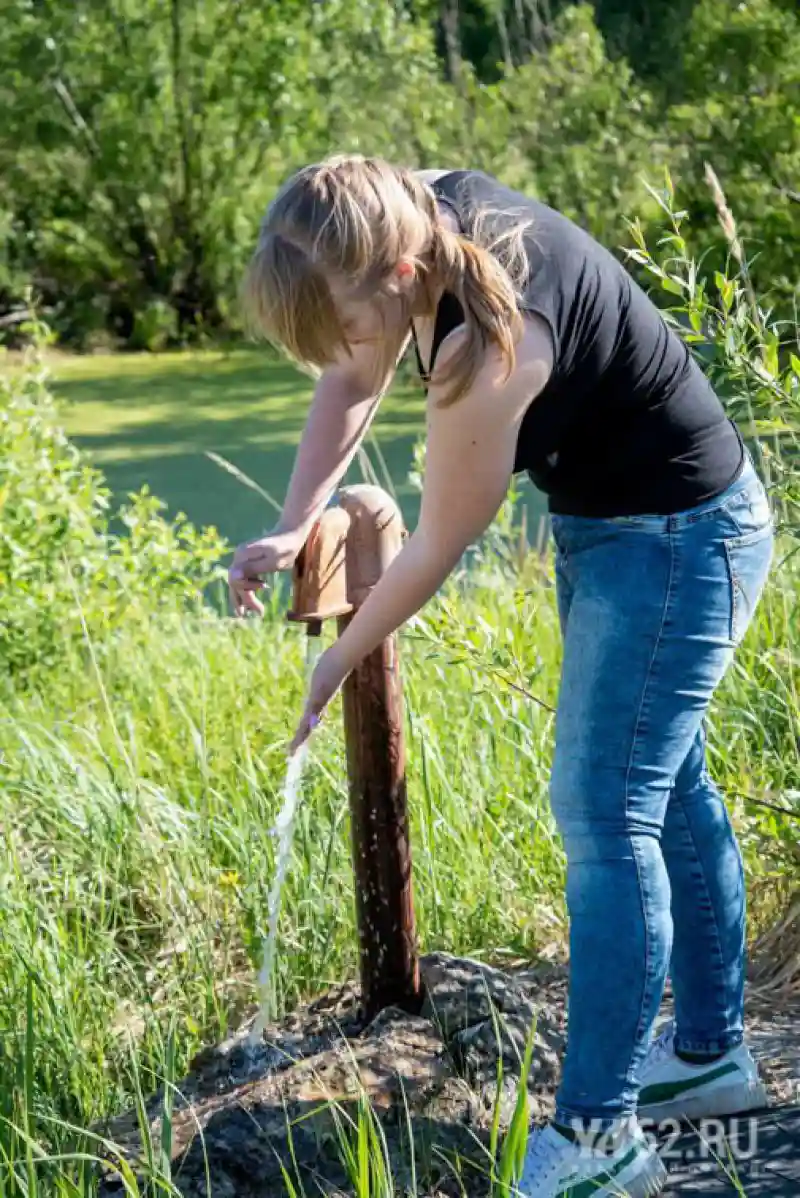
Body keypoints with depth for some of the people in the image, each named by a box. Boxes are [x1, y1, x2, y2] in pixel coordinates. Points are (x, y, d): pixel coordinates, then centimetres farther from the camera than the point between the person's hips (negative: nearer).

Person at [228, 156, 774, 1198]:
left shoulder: (486, 347, -34)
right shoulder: (426, 215, -10)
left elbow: (437, 548, -20)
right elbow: (353, 383, 6)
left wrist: (338, 660, -5)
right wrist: (294, 529, -4)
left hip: (678, 542, -10)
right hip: (612, 522, 10)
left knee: (604, 810, -8)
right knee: (664, 782, 17)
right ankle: (709, 1053, 32)